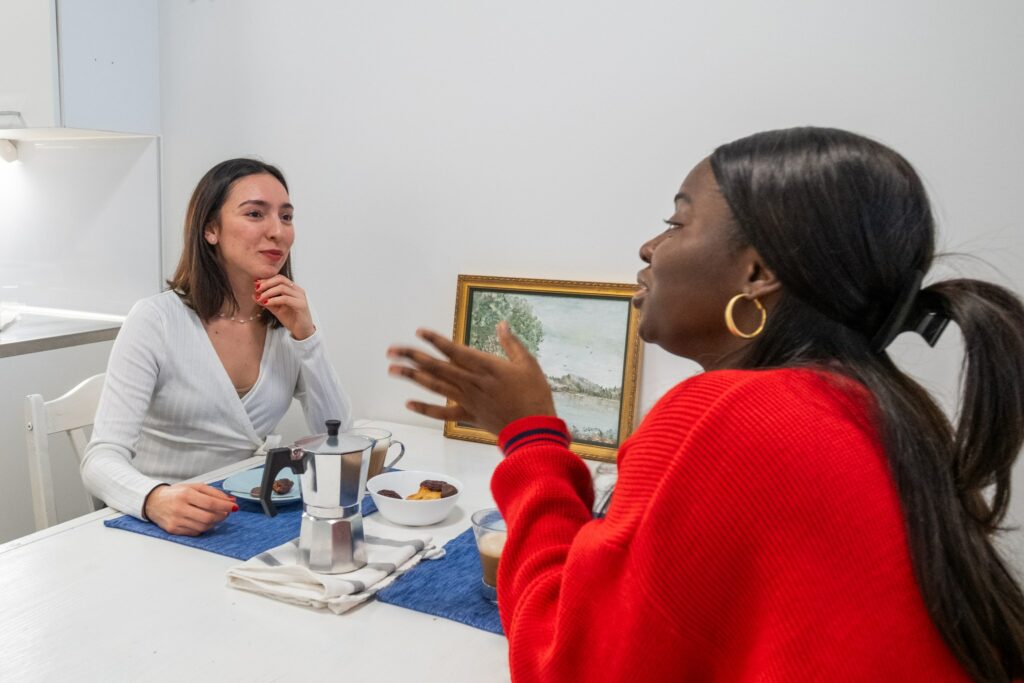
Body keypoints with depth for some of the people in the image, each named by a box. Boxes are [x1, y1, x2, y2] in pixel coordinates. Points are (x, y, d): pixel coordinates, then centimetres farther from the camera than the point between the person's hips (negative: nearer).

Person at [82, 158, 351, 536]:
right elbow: (102, 459, -16)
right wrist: (156, 499, -37)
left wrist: (305, 335, -13)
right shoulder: (155, 320, -11)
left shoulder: (290, 320, 2)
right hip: (158, 527, -2)